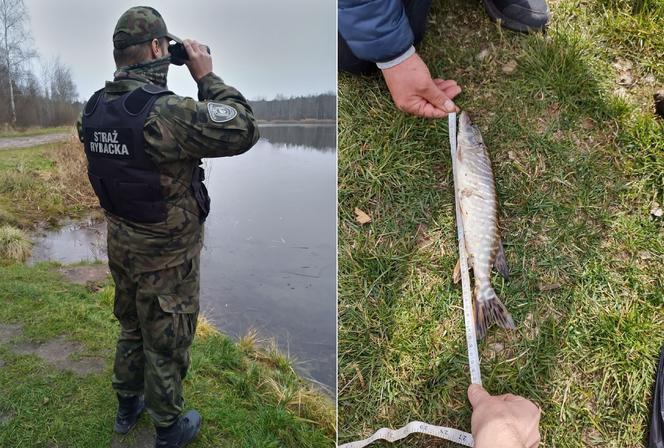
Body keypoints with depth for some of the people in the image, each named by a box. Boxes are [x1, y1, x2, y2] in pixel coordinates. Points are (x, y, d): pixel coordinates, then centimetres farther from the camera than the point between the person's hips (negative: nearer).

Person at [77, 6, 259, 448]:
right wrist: (206, 76, -16)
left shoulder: (95, 109, -3)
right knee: (166, 343, 11)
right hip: (166, 253, -7)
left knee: (132, 326, 26)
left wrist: (151, 86, 7)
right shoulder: (165, 111, -28)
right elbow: (244, 130, -26)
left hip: (121, 242, 7)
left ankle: (128, 405, 46)